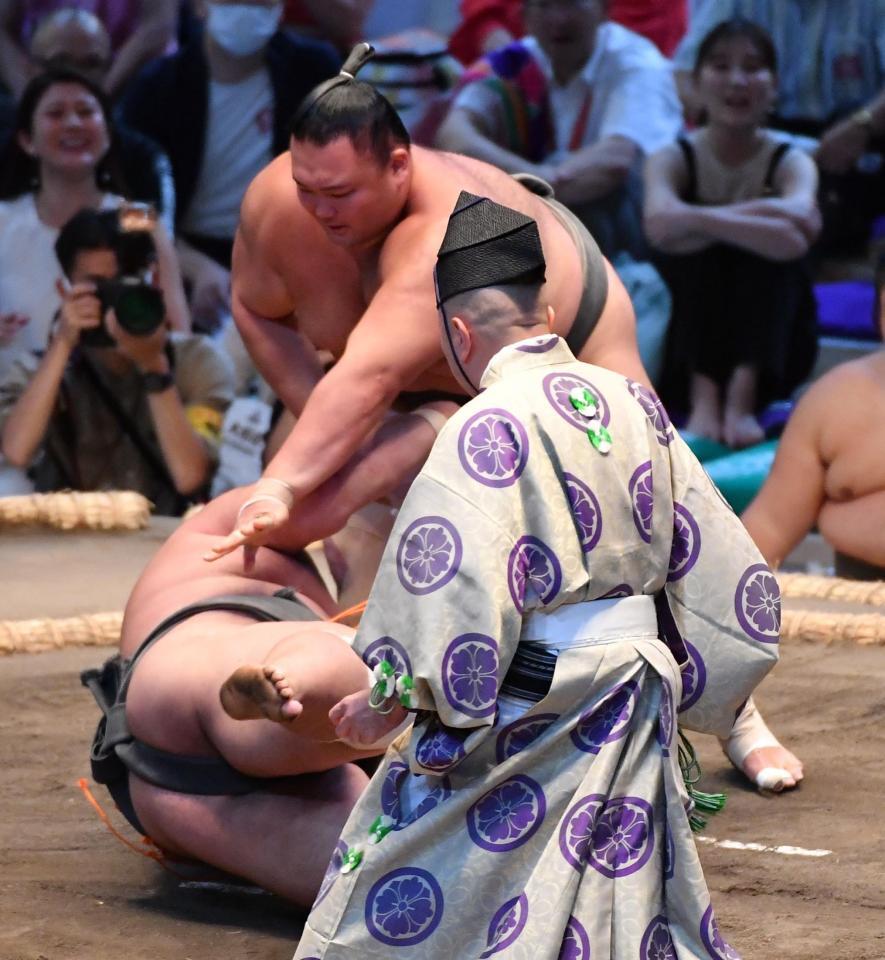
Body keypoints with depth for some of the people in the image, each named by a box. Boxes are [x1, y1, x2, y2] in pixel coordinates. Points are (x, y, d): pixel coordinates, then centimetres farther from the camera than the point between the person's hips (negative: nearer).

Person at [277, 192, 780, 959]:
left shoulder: (491, 426, -16)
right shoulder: (633, 405, 5)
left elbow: (456, 603, -23)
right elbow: (725, 571, 9)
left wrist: (383, 705, -10)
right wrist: (677, 686, 19)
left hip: (525, 720, -7)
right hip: (633, 719, 7)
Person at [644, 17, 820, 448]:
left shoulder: (790, 162, -1)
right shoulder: (674, 159, -1)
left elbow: (801, 213, -28)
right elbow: (660, 223, -27)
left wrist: (702, 220, -29)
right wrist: (754, 219, -35)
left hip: (769, 348, 0)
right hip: (687, 350, 0)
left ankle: (744, 395, -40)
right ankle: (704, 399, -40)